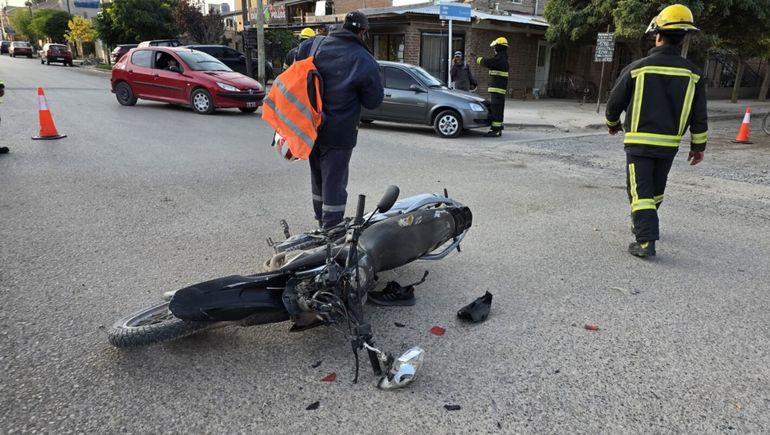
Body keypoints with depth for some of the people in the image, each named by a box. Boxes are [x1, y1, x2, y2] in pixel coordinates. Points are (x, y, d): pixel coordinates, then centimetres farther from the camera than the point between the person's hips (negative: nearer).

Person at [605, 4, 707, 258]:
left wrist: (613, 124, 21)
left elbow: (614, 103, 1)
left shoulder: (637, 68, -8)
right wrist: (698, 146, 13)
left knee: (641, 191, -4)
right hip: (669, 144, 4)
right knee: (656, 189, 22)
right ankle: (644, 225, 40)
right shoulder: (693, 74, 1)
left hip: (639, 142, -4)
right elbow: (699, 116, 3)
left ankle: (646, 241, -14)